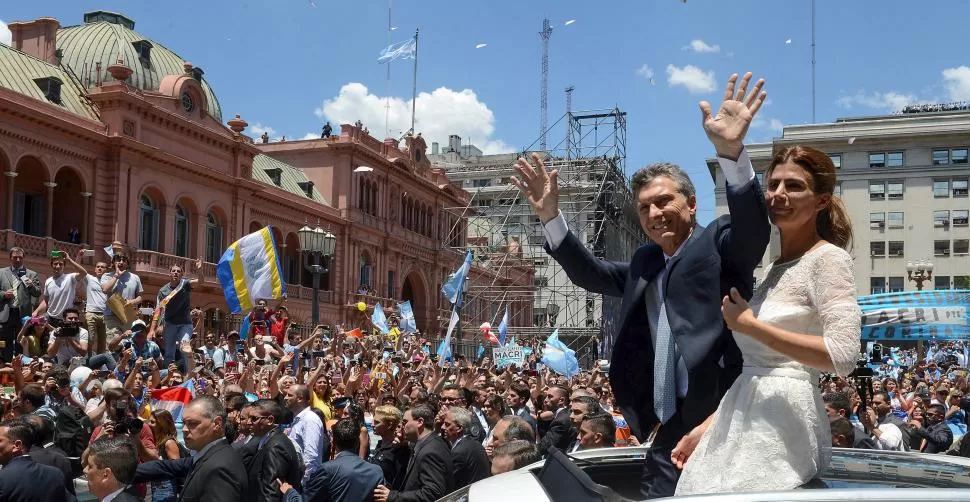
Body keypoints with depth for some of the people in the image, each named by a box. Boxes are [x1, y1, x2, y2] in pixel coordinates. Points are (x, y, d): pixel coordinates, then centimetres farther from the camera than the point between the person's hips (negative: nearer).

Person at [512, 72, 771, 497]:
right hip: (668, 429, 6)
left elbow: (754, 228, -19)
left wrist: (731, 152, -35)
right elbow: (590, 274, 23)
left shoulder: (719, 242, -1)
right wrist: (550, 216, 11)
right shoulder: (644, 263, 18)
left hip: (724, 419, -6)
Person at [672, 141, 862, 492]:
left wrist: (750, 325, -15)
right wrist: (707, 427, 14)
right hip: (744, 423, 8)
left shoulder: (827, 258, -8)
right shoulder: (776, 268, 15)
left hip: (781, 427, -7)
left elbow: (843, 356, -20)